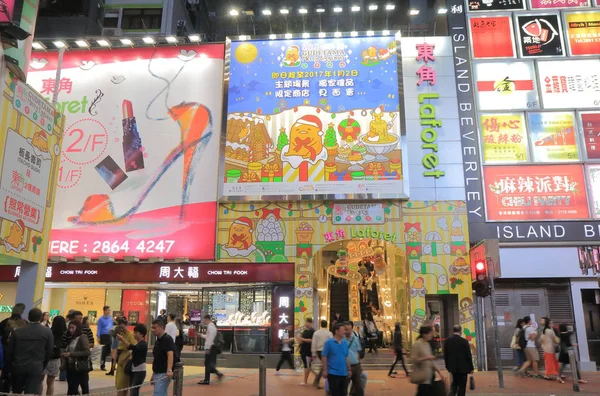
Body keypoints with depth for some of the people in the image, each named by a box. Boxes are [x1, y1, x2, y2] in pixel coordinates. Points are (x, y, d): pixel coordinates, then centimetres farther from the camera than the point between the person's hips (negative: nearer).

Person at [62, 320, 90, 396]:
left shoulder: (83, 337, -9)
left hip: (81, 368, -7)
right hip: (71, 367, 7)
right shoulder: (72, 338, 14)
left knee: (85, 389, 3)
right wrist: (65, 354, -1)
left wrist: (71, 354, -21)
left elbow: (87, 352, -19)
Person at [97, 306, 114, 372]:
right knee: (104, 351, 0)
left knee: (109, 350, 6)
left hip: (109, 336, 5)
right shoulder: (101, 319, -7)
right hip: (103, 336, -5)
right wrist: (98, 337, -14)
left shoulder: (111, 318, 7)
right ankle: (102, 365, 11)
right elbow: (99, 329, -8)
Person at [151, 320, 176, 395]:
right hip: (157, 373, 9)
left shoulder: (167, 339, -13)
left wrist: (169, 370, -39)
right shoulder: (157, 341, 15)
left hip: (164, 374, -9)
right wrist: (153, 374, 22)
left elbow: (170, 354, -27)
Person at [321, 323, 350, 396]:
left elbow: (346, 357, 14)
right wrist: (325, 370, -12)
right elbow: (324, 356, -9)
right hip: (333, 373, -6)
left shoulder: (345, 342, 6)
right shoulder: (329, 342, -10)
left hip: (344, 373, 6)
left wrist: (349, 369, 13)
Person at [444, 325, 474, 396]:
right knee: (462, 385, 8)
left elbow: (445, 355, 2)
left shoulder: (447, 341, -4)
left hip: (452, 367, 3)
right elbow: (468, 355, -10)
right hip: (463, 367, -3)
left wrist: (447, 366, 14)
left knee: (454, 382, 21)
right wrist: (471, 368, 1)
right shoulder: (464, 341, -14)